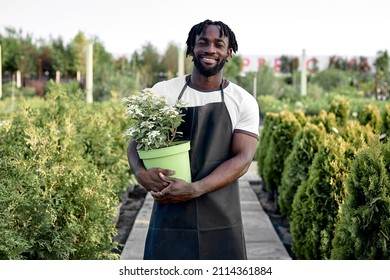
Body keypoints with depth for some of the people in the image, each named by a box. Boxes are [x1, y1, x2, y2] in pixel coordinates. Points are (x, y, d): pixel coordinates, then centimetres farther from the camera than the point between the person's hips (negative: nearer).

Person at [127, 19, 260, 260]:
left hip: (220, 218, 0)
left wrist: (194, 189, -21)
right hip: (169, 215, 0)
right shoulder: (163, 92, 4)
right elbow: (136, 142, 5)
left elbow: (243, 159, -7)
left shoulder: (243, 102, 2)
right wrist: (142, 173, -19)